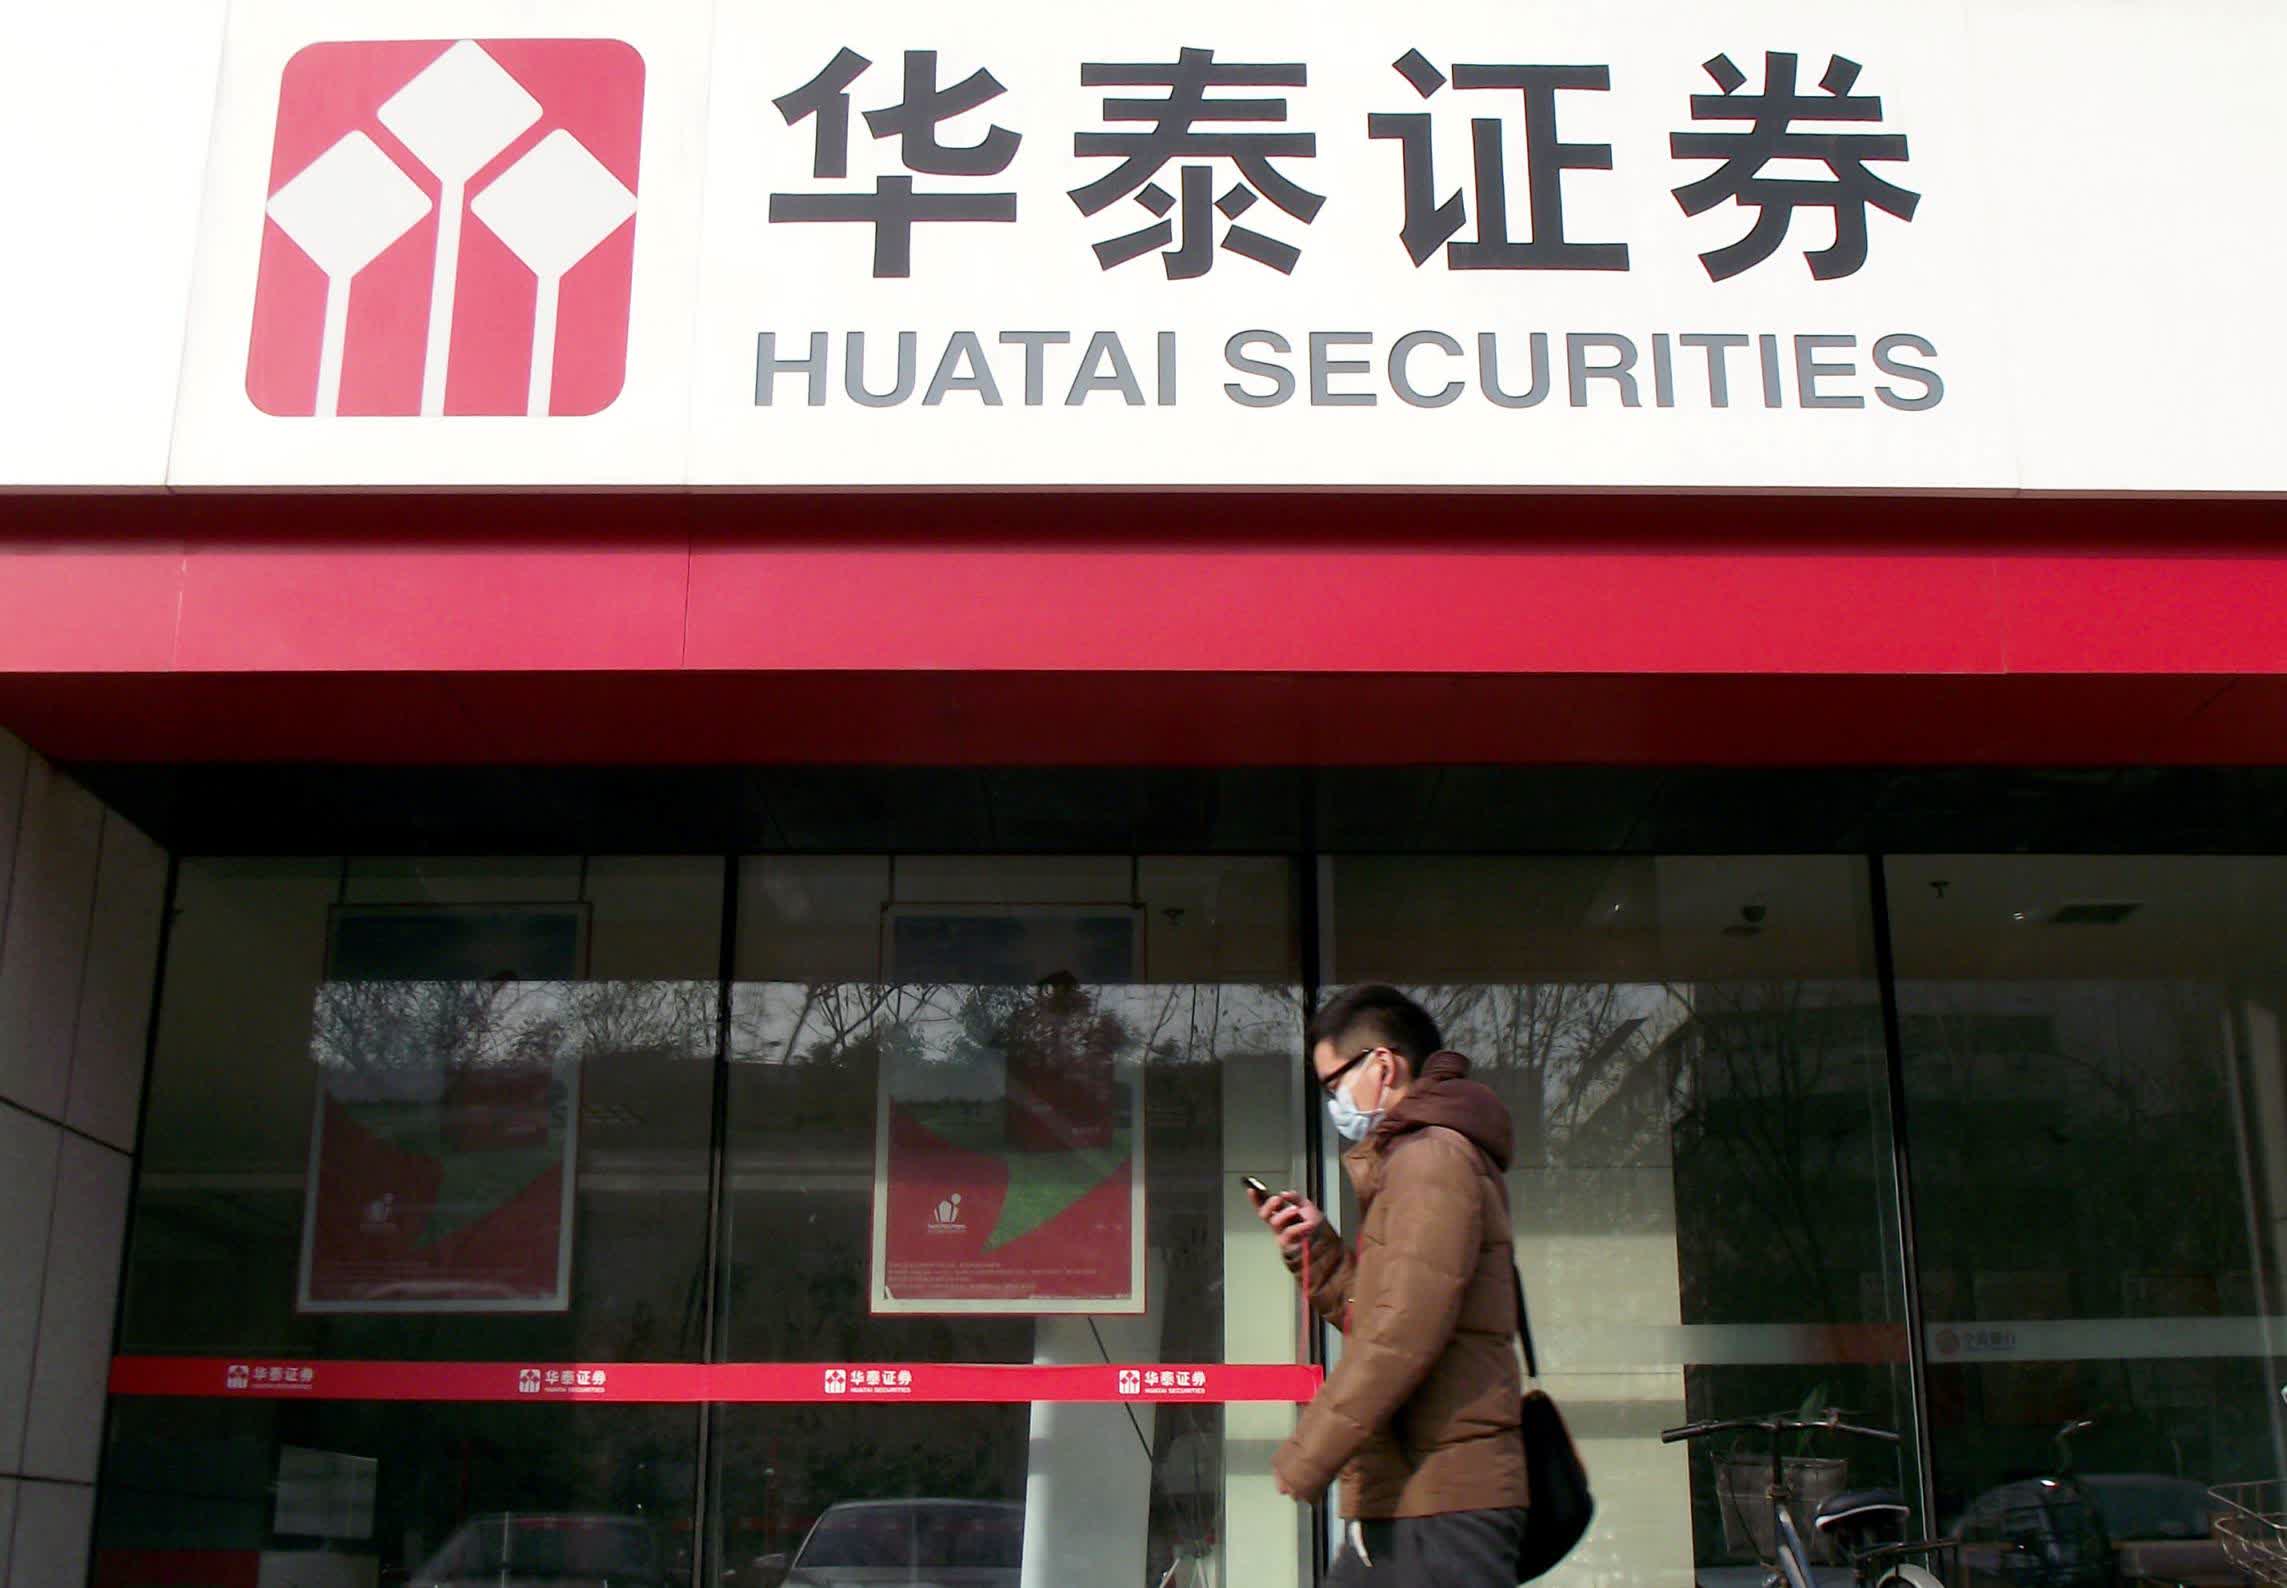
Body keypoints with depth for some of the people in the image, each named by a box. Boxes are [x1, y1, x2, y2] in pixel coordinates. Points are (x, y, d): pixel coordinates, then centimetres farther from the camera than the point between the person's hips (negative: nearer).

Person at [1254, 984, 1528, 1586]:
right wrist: (1315, 1249, 11)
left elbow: (1403, 1333, -20)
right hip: (1394, 1509, 10)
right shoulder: (1412, 1160, 23)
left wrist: (1305, 1459, -15)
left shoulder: (1433, 1158, -11)